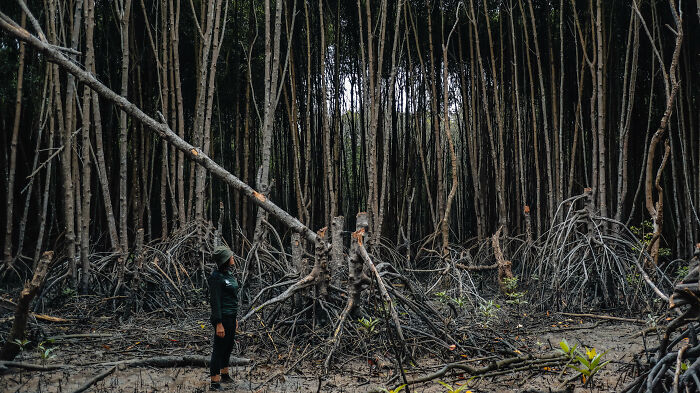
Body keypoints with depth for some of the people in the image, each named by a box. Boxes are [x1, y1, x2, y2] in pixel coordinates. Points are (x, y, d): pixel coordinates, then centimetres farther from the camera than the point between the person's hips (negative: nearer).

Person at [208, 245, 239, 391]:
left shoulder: (228, 274, 11)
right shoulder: (216, 277, -17)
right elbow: (215, 301, -19)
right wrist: (219, 324, -21)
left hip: (231, 316, 9)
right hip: (222, 317, -9)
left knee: (228, 346, 20)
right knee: (219, 348, -2)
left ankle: (224, 374, 37)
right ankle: (214, 383, 6)